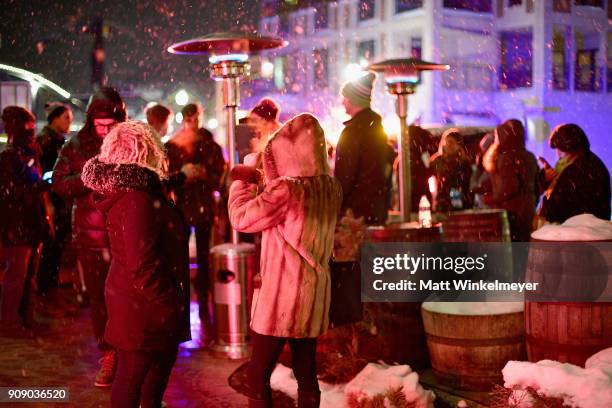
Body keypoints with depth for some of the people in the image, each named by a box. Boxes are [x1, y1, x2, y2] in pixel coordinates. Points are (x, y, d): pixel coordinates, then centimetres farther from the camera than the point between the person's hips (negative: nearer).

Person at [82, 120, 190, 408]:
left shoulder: (124, 189, 7)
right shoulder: (138, 199, -25)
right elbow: (142, 266, -27)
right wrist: (166, 306, -18)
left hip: (137, 302, 10)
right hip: (144, 307, -10)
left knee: (160, 364, 24)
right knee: (132, 377, 7)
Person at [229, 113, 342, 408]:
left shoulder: (286, 190, -20)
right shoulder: (331, 189, 3)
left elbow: (241, 218, -11)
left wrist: (242, 182, 4)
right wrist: (265, 184, 12)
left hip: (282, 296, -7)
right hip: (314, 294, 7)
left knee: (258, 375, 4)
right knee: (306, 373, 14)